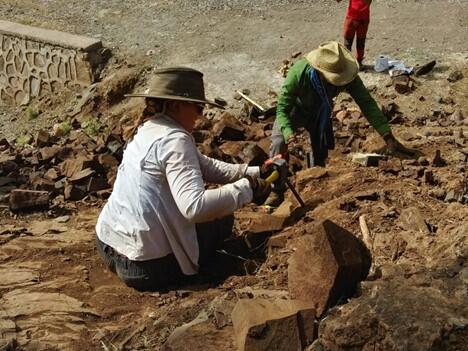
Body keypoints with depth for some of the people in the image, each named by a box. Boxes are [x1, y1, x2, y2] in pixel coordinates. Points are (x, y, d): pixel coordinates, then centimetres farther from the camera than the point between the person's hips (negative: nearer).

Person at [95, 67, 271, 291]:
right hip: (144, 265, -9)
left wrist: (254, 173, 0)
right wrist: (246, 189, -21)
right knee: (222, 220, 10)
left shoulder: (149, 129, 9)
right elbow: (195, 206, -32)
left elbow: (207, 167, 9)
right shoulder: (174, 140, -20)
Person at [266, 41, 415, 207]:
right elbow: (282, 108, -37)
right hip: (295, 109, -3)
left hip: (321, 112, 3)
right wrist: (289, 135, -56)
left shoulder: (348, 75, -33)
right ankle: (277, 191, -6)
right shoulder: (298, 73, -41)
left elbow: (367, 103, -29)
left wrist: (389, 137, -35)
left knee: (321, 152, 4)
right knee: (279, 144, -21)